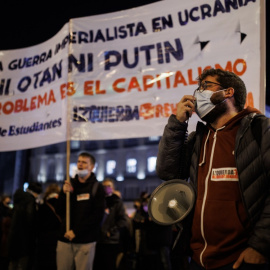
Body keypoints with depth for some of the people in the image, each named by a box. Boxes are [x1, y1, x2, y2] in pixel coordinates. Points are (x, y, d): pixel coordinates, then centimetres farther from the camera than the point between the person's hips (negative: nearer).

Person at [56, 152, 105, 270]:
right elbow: (60, 212, 9)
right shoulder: (69, 184, 12)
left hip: (85, 241, -3)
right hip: (65, 239, 3)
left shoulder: (97, 187, 1)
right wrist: (64, 193, -8)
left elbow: (98, 215, -7)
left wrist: (76, 231, -11)